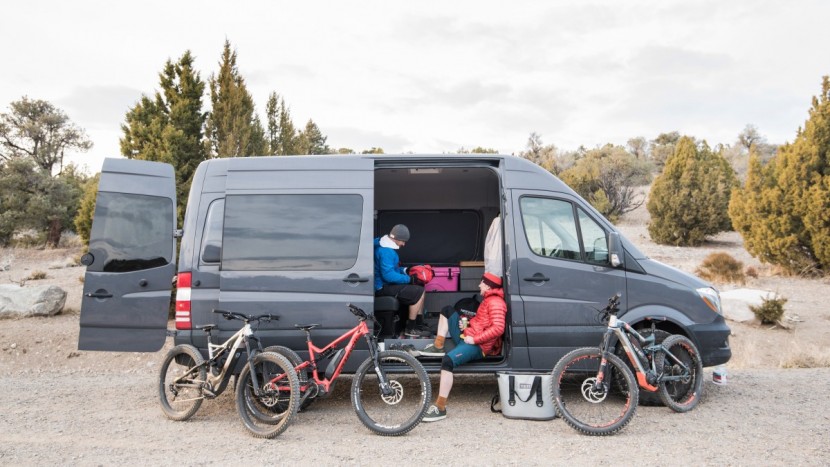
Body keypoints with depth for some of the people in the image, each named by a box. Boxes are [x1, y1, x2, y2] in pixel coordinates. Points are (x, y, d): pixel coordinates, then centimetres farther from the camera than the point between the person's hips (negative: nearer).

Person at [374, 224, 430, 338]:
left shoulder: (386, 247, 11)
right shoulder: (385, 251, -23)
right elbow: (388, 275, -28)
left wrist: (405, 271, 6)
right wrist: (409, 279, -17)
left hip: (387, 283, 11)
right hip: (383, 288, -11)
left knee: (420, 288, 11)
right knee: (418, 293, -14)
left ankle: (419, 323, 15)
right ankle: (410, 329, -5)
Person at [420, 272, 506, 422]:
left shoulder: (495, 302, -11)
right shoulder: (488, 300, 21)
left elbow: (498, 328, -24)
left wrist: (474, 339, -21)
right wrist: (466, 324, 8)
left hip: (477, 346, -11)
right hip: (466, 338, 11)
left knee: (448, 360, -35)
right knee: (448, 310, 19)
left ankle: (441, 408, -31)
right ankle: (438, 347, 10)